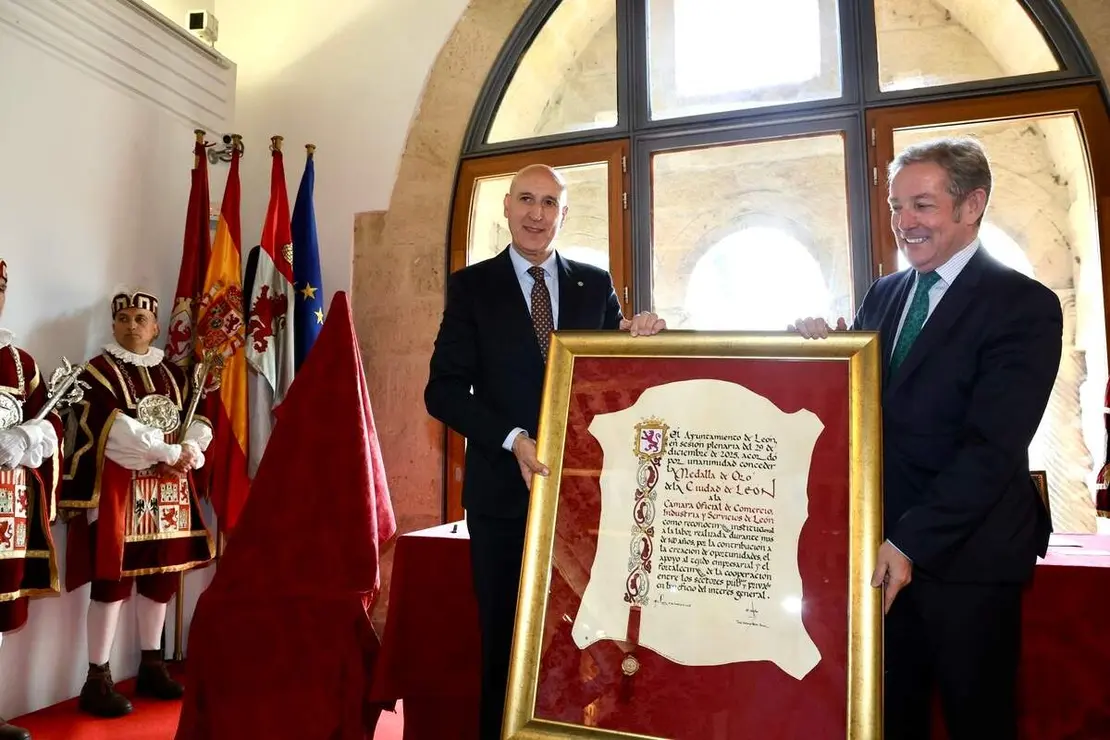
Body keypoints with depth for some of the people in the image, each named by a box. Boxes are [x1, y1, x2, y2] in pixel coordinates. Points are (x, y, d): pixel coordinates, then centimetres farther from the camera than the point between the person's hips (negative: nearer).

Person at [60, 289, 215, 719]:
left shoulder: (173, 374, 13)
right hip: (118, 487, -5)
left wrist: (187, 454, -15)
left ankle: (151, 667, 23)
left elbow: (200, 421, 5)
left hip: (169, 487, 5)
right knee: (112, 580, -5)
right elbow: (113, 429, -16)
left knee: (161, 578, 10)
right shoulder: (99, 372, -2)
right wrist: (169, 451, -18)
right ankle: (97, 680, 6)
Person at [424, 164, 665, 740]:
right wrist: (513, 439, -19)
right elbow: (444, 390, -6)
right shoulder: (472, 285, 1)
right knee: (504, 641, 12)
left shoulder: (595, 284, 7)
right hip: (504, 489, -1)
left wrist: (639, 335, -12)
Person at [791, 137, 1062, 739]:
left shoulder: (1025, 306, -9)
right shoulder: (883, 295, 9)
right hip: (884, 546, 5)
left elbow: (992, 447, -18)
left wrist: (911, 543, -23)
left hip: (965, 557, -5)